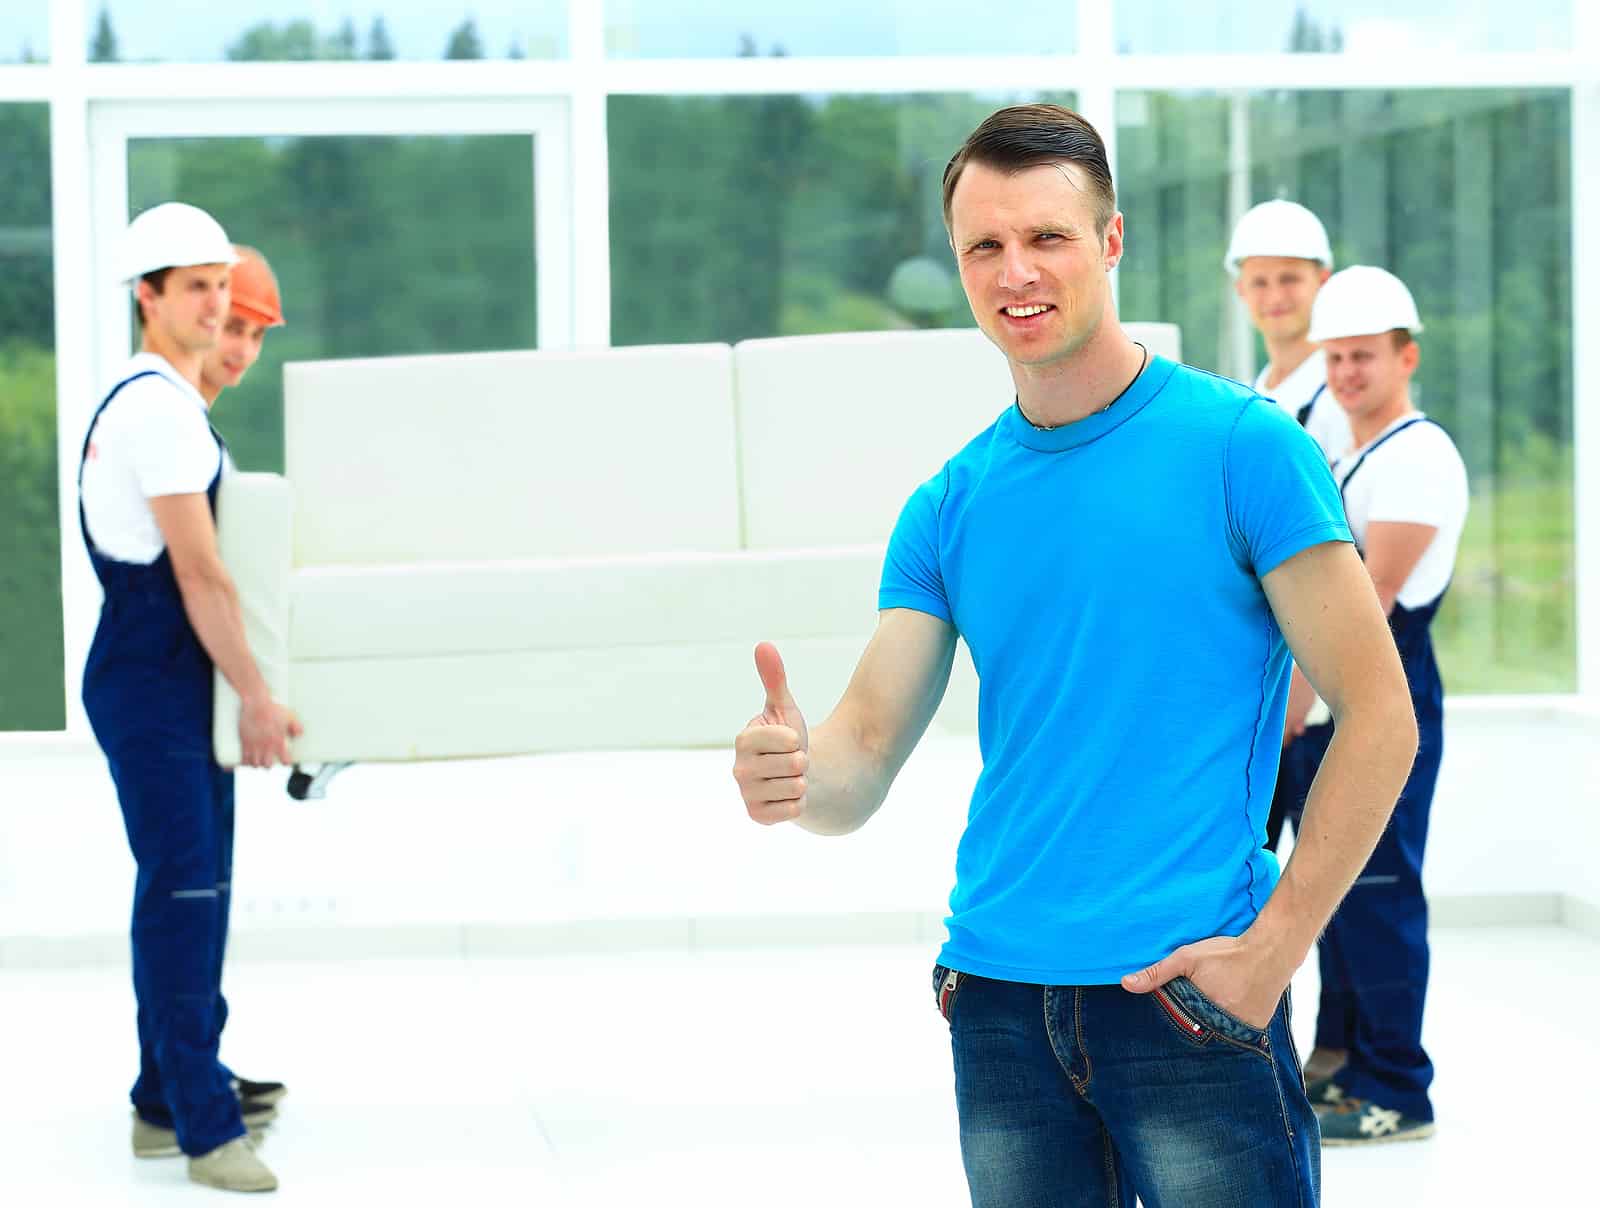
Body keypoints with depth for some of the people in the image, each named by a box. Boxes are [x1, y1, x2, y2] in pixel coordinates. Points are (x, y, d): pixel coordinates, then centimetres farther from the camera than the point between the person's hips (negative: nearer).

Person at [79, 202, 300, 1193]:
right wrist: (256, 696, -15)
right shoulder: (159, 408, -15)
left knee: (192, 889, 14)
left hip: (175, 681, 11)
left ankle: (169, 1100, 22)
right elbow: (199, 572, -18)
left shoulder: (157, 401, 18)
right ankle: (204, 1126, -11)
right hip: (152, 684, -11)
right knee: (184, 890, -11)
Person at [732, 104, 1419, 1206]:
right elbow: (862, 768, 6)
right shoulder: (949, 507, 9)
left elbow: (1379, 717, -6)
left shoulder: (1241, 446, -5)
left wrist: (1273, 946, -12)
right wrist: (794, 773, -18)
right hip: (1001, 1001, 4)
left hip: (1187, 993, -4)